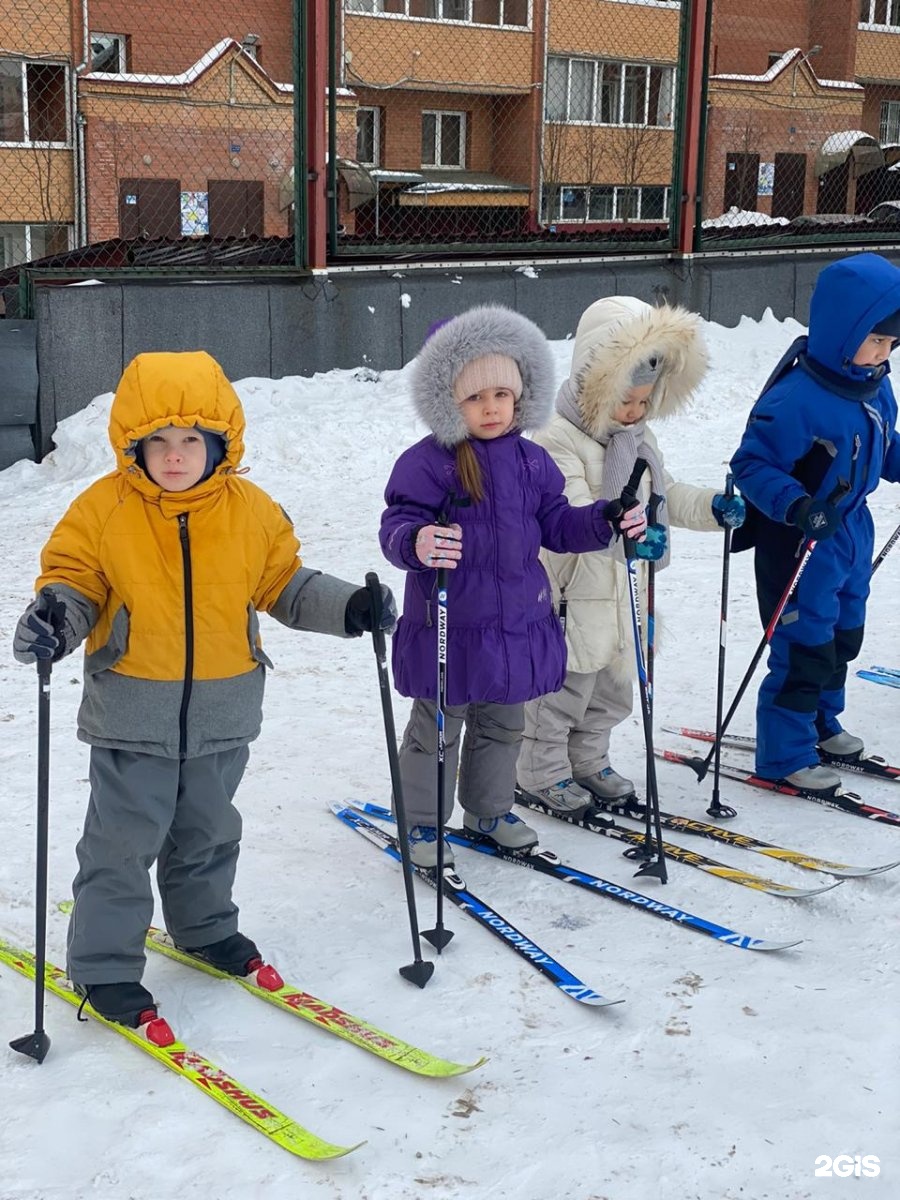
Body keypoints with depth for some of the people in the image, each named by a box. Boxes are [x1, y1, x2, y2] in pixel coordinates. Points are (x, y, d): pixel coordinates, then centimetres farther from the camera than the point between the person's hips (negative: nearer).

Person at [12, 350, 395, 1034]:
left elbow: (284, 583, 7)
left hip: (223, 713, 3)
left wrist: (346, 607, -5)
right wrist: (54, 616, -25)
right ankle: (103, 966, 17)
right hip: (132, 714, -3)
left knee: (208, 832, 21)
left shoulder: (251, 510, -2)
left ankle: (204, 927, 42)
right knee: (122, 843, 3)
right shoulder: (103, 510, -10)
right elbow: (73, 580, -4)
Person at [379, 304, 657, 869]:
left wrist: (609, 520, -2)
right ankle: (421, 823, 23)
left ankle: (490, 810, 39)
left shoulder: (533, 462, 5)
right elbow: (396, 524, -19)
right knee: (437, 731, 7)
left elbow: (557, 525, 12)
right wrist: (417, 542, -42)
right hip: (448, 627, -6)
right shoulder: (427, 462, -14)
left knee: (503, 726, 21)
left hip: (518, 626, 6)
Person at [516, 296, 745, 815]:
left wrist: (710, 506, -1)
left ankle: (589, 762, 39)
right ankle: (544, 773, 24)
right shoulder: (558, 440, -21)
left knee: (613, 689, 21)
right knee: (562, 690, 6)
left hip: (625, 592, 8)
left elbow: (663, 495, 16)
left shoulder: (639, 436, 7)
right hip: (572, 596, -8)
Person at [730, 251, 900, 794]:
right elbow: (753, 463, -26)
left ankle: (820, 724, 44)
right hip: (800, 545, -9)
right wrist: (796, 506, -37)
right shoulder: (796, 399, -27)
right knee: (805, 651, 0)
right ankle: (784, 754, 17)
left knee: (843, 638, 23)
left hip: (852, 532, 9)